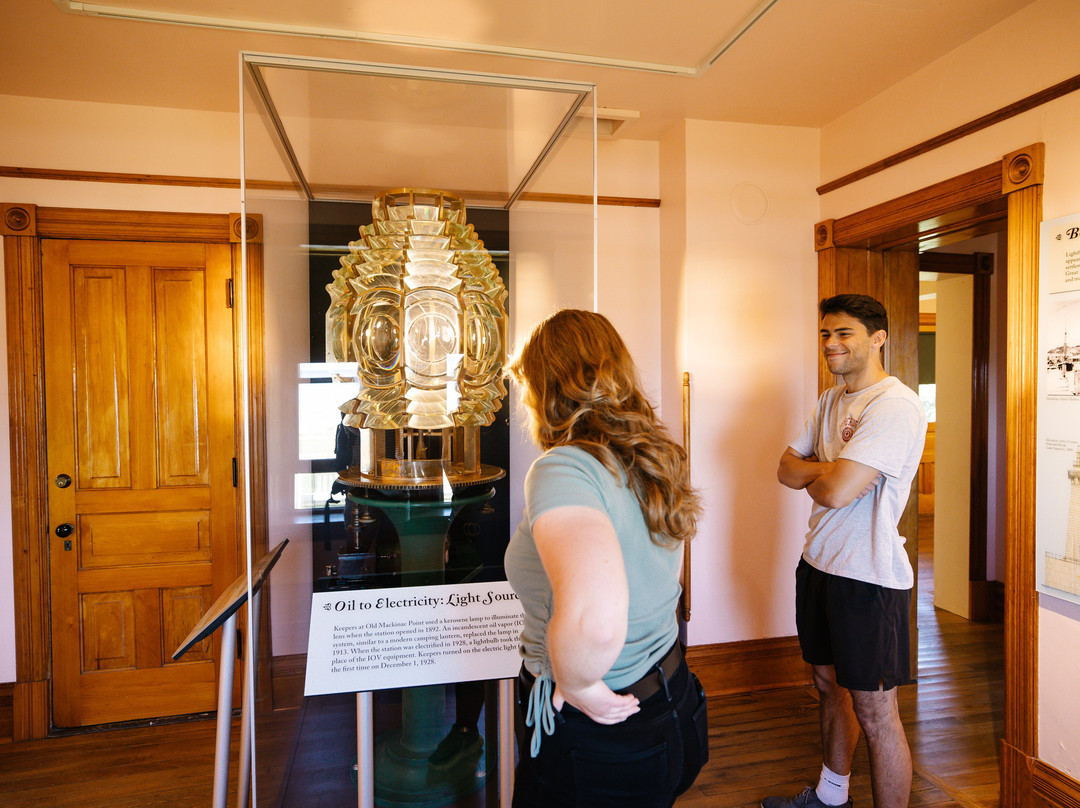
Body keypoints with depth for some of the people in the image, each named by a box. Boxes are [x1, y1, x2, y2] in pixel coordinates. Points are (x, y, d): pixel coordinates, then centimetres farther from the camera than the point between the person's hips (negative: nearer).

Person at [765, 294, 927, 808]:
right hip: (819, 562, 9)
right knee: (828, 683, 22)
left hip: (868, 576, -9)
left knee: (874, 713, 3)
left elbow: (835, 492, -26)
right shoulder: (831, 401, 11)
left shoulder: (896, 406, -18)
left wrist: (813, 477, -4)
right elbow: (787, 469, 8)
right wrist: (832, 468, -11)